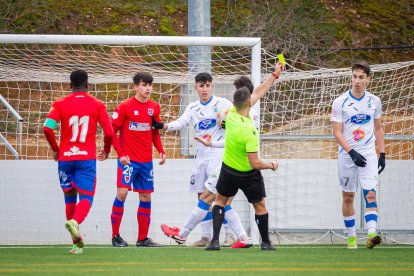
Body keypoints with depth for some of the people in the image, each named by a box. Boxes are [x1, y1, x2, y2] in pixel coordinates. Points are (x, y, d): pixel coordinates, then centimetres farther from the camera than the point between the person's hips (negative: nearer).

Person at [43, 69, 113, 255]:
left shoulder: (60, 104, 2)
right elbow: (109, 132, -3)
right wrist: (106, 151, 16)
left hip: (65, 157, 2)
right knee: (86, 197, -4)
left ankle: (77, 242, 14)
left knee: (69, 197, 15)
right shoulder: (97, 105, 2)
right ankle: (75, 221, -38)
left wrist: (55, 149, 6)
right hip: (87, 158, -2)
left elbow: (47, 128, -10)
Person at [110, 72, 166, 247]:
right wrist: (120, 154, -14)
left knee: (146, 197, 7)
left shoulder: (154, 107, 8)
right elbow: (112, 131, -5)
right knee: (122, 192, -14)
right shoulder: (124, 107, -7)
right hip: (128, 160, -5)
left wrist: (161, 151, 4)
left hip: (146, 161, 5)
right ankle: (116, 236, -4)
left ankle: (143, 238, 16)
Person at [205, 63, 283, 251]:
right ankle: (266, 242, 25)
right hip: (249, 174, -5)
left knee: (220, 201, 22)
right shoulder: (249, 132, -33)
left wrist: (274, 75, 1)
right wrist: (272, 165, -10)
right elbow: (255, 163, -29)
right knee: (260, 206, 16)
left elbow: (258, 93, -5)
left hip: (229, 170, 5)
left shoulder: (231, 114, -17)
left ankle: (215, 240, 9)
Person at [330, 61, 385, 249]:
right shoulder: (340, 102, -6)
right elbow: (337, 132, -9)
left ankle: (372, 234, -26)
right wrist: (352, 153, -20)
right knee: (348, 197, 6)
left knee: (371, 194, -15)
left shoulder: (374, 101, 4)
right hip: (347, 155, -1)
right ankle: (351, 237, 17)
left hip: (368, 154, 1)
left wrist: (382, 154, 9)